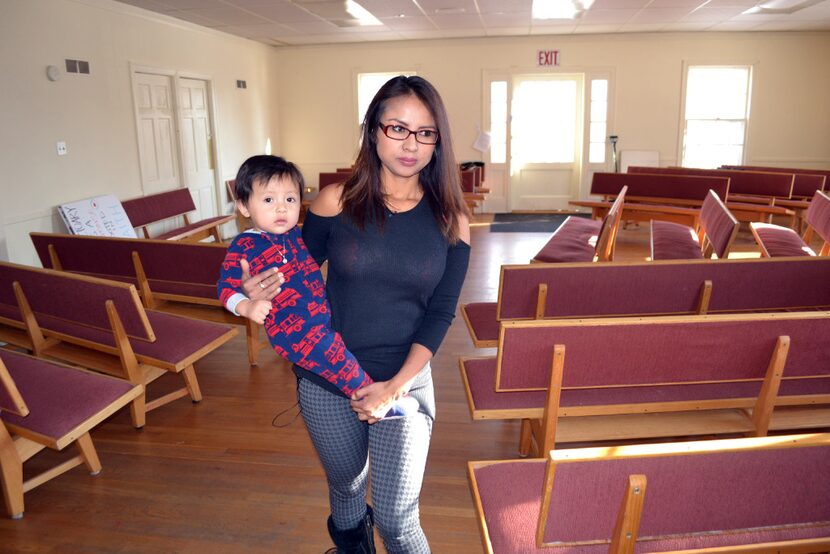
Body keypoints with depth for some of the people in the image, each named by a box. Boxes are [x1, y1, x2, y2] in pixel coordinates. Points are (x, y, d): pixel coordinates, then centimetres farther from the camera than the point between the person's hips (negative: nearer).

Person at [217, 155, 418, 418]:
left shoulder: (299, 235, 13)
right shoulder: (243, 246, -6)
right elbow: (227, 287, -7)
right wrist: (247, 306, -26)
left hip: (324, 314, 8)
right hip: (288, 325, -8)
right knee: (330, 349, -24)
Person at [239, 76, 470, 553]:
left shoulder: (449, 220, -6)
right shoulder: (336, 202, -8)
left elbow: (441, 313, -6)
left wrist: (396, 385, -14)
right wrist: (259, 293, -17)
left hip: (407, 382, -1)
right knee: (346, 488, 22)